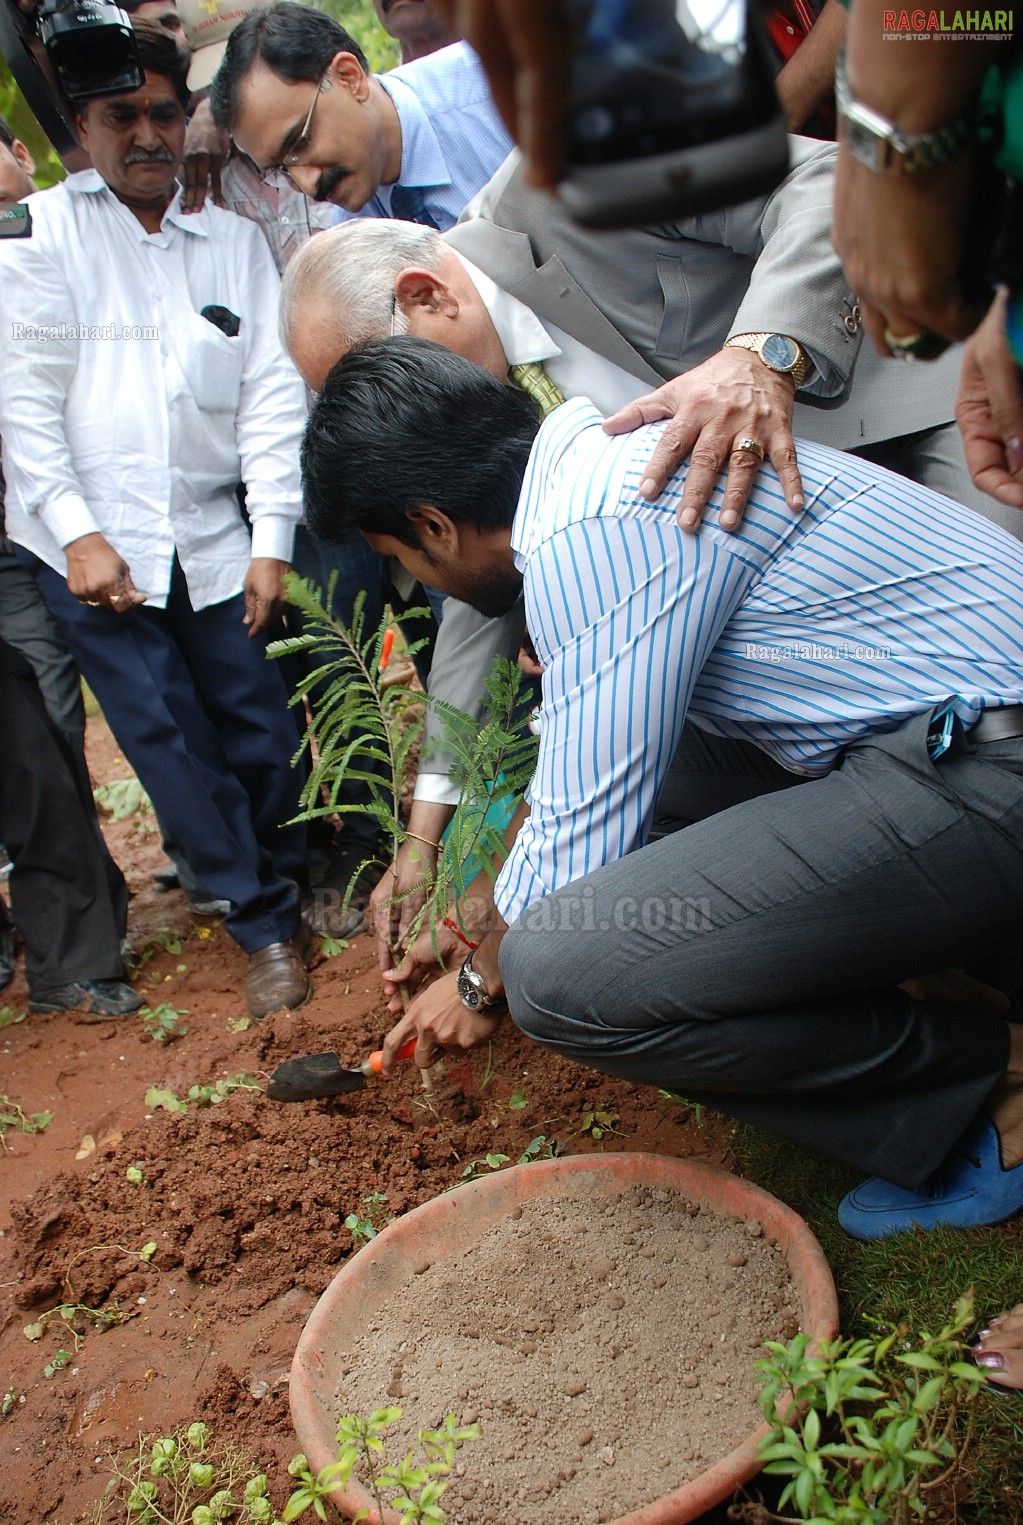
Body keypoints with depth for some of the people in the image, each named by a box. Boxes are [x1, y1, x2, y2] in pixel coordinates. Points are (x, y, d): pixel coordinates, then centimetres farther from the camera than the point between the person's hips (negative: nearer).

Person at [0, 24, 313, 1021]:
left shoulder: (234, 241, 11)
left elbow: (271, 395, 6)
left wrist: (271, 540, -2)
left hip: (210, 536, 2)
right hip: (86, 542, -2)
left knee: (258, 724, 3)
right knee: (164, 735, -3)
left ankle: (291, 880, 28)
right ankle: (264, 924, 11)